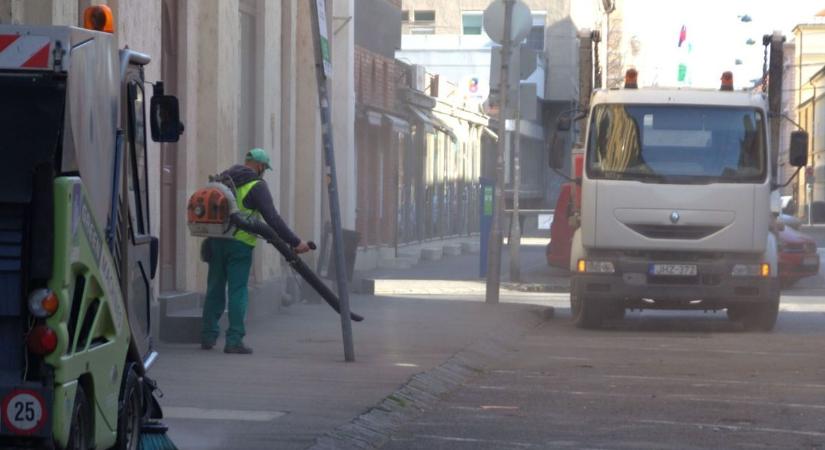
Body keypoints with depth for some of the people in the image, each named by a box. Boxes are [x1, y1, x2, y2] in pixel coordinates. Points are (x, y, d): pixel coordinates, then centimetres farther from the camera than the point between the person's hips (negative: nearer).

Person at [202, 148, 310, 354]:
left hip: (216, 240, 6)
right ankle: (234, 340, -6)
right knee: (237, 291, -3)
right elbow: (272, 218, -15)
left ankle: (208, 336, 17)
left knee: (215, 289, 13)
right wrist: (295, 242, -14)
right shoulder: (257, 185, -7)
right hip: (239, 243, -6)